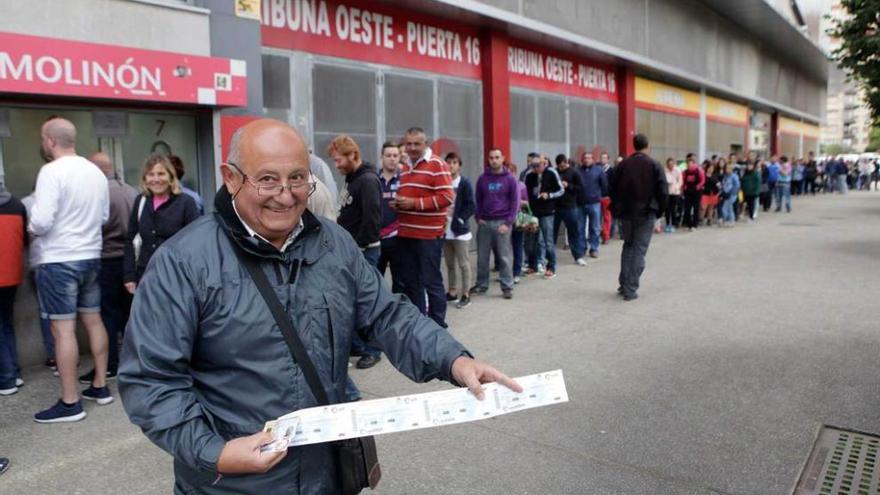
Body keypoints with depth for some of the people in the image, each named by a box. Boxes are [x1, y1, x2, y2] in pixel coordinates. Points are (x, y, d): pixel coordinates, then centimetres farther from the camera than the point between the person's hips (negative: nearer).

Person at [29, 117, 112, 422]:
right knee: (93, 320, 15)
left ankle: (69, 403, 4)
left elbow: (41, 221, -20)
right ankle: (100, 386, 24)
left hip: (58, 261, -7)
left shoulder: (52, 171, -15)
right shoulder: (96, 172, 7)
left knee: (63, 329, -2)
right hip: (91, 257, 7)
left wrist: (30, 230, 0)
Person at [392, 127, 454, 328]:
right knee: (409, 281, 13)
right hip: (405, 234, 8)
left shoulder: (437, 164, -7)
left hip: (429, 235, -8)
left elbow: (447, 197, -16)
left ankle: (438, 325, 11)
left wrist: (414, 203, -17)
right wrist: (398, 203, 7)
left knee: (431, 281, -1)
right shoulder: (405, 167, 17)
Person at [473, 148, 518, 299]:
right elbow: (478, 200, 12)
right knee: (482, 257, 8)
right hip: (484, 222, 3)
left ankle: (507, 287, 9)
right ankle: (481, 284, 20)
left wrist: (508, 223, -11)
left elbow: (515, 202, -3)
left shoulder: (510, 179, -1)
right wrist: (478, 218, -1)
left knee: (505, 257, 1)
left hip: (502, 222, -3)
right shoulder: (483, 178, 6)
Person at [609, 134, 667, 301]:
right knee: (639, 250, 0)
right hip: (646, 213, -3)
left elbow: (613, 189, 5)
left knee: (628, 246, 17)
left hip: (626, 212, 3)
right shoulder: (654, 165, -5)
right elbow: (662, 191, -7)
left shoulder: (623, 164, 3)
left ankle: (623, 284, 13)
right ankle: (630, 289, -3)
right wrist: (659, 211, 5)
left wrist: (618, 207, 14)